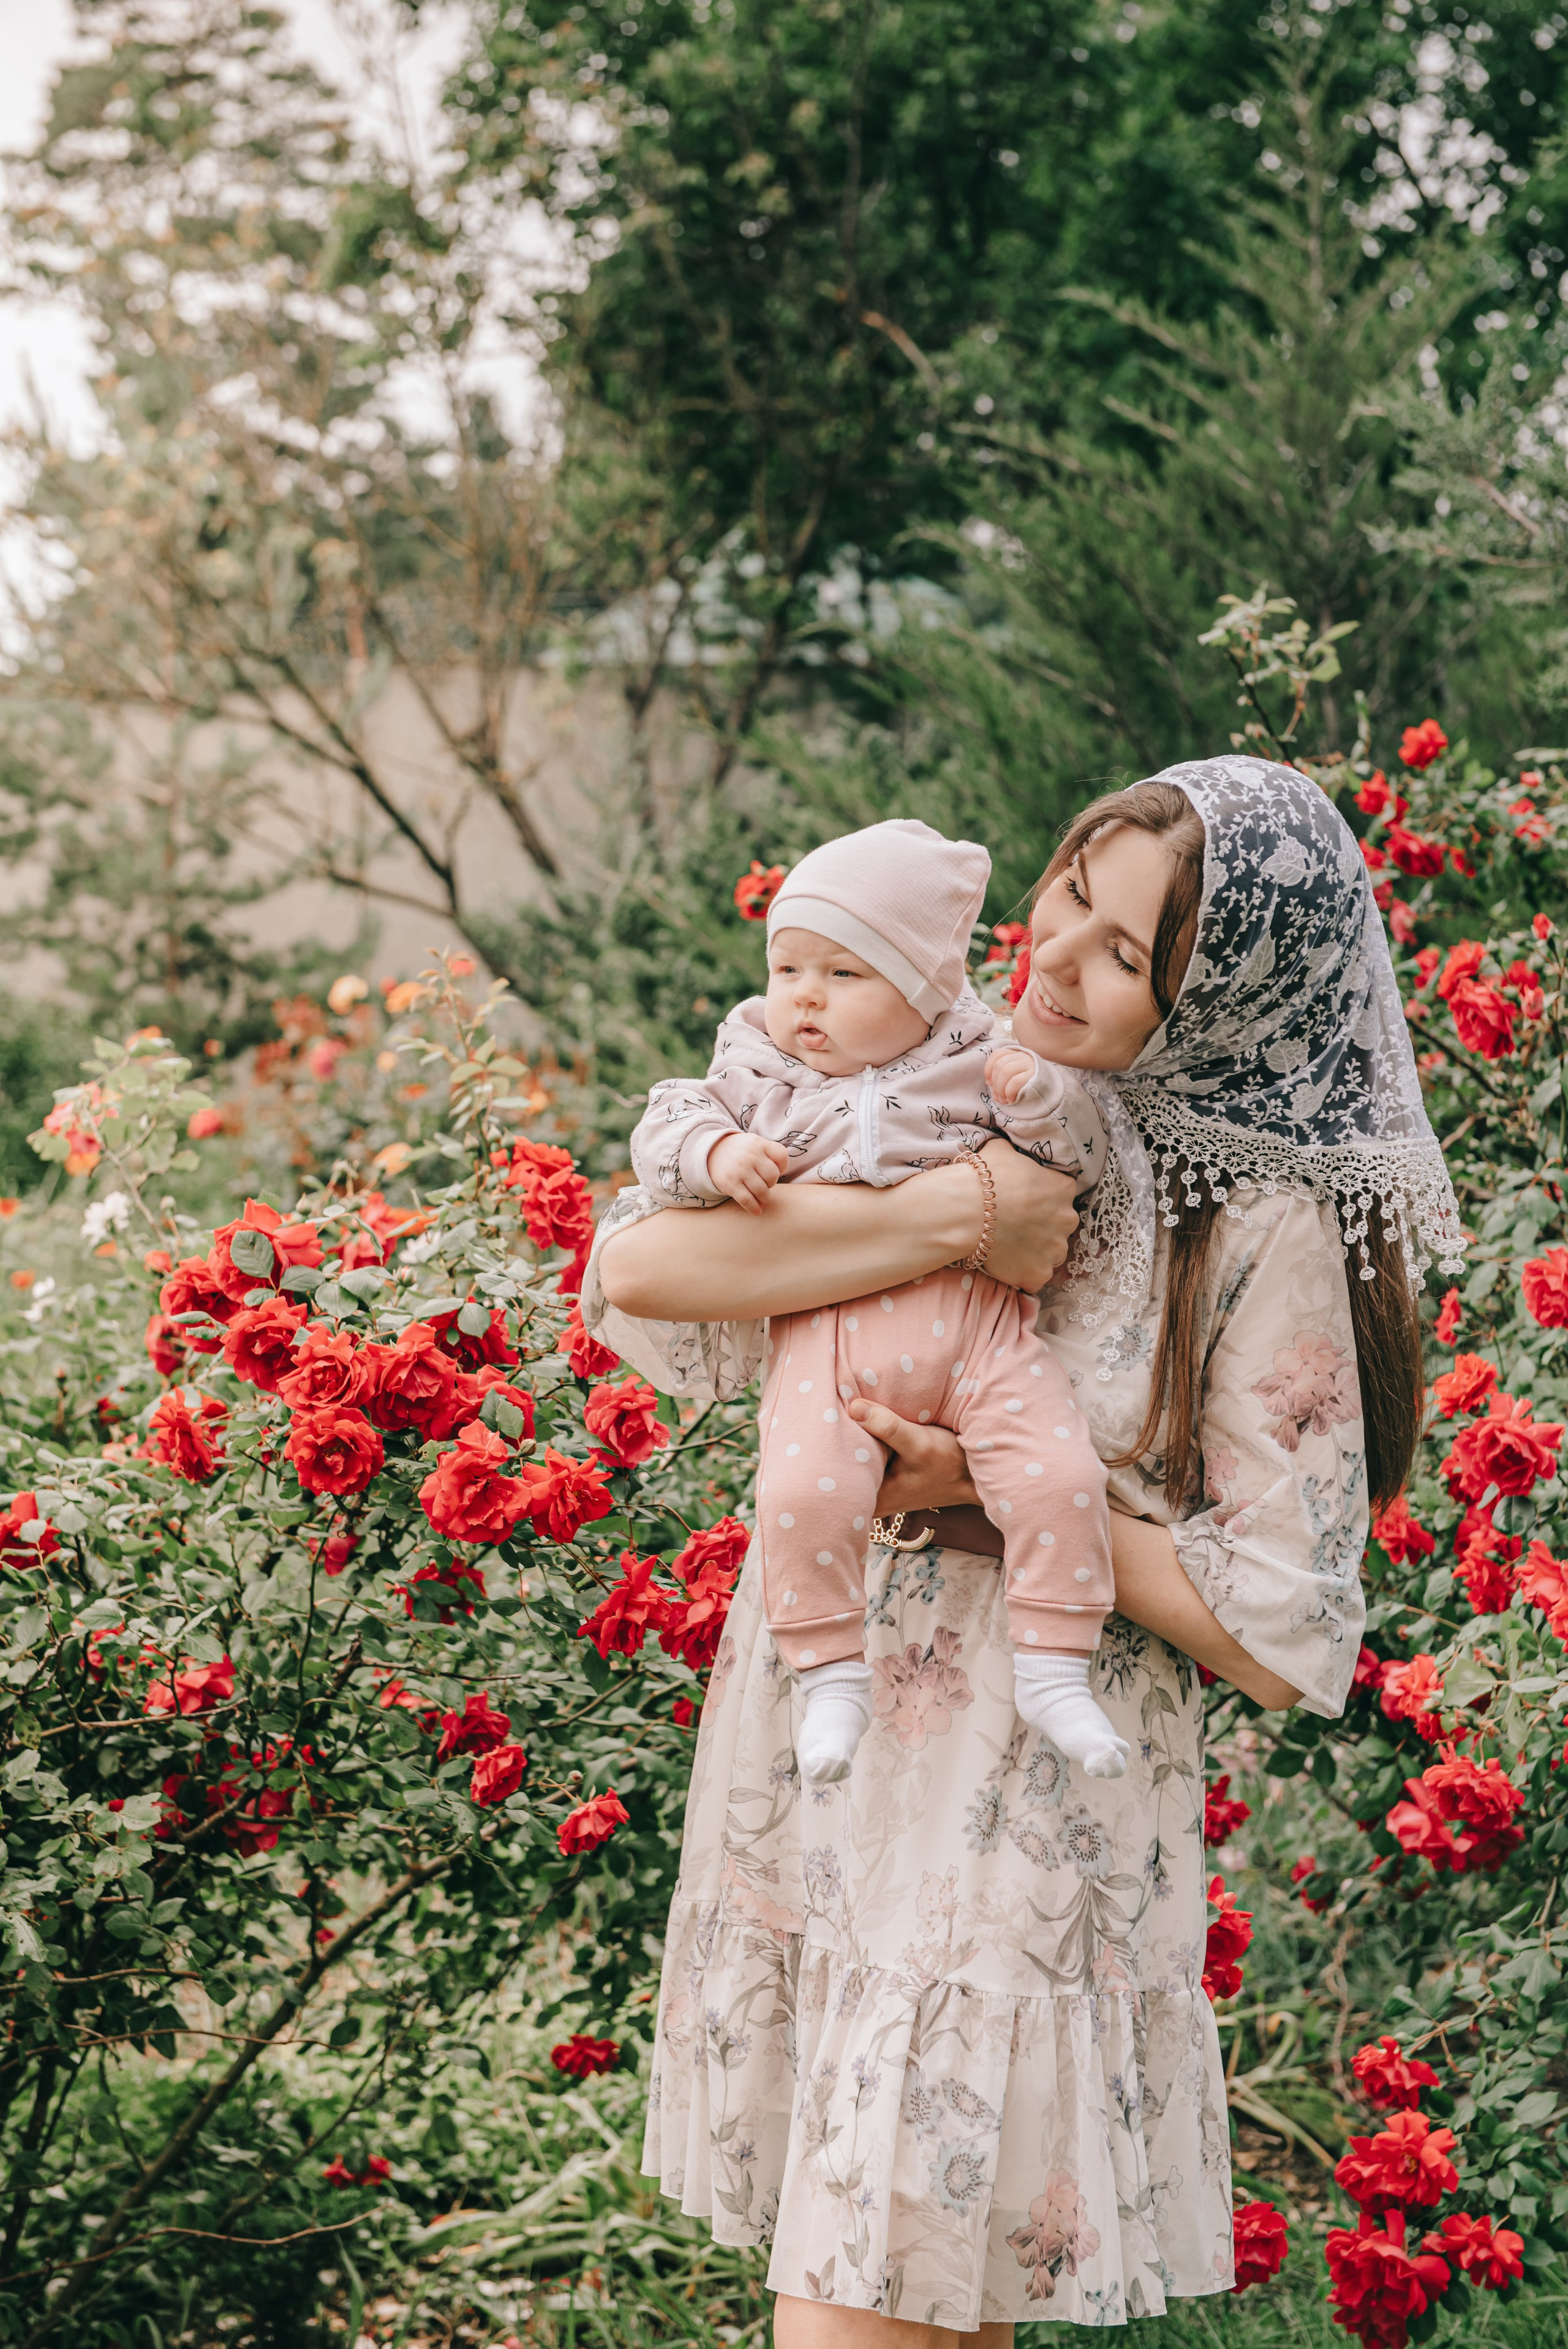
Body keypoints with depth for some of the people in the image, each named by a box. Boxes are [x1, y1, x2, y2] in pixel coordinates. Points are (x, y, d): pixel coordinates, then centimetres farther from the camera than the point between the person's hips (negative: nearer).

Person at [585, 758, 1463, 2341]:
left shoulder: (1264, 1230, -9)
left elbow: (1279, 1642, -8)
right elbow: (636, 1268, -10)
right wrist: (958, 1216, -16)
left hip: (1018, 1836, -5)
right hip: (805, 1772, 5)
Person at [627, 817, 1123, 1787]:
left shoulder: (976, 1067, 11)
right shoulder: (760, 1077, 15)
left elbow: (1085, 1156, 12)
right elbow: (665, 1130, 10)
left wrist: (1039, 1097, -7)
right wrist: (717, 1155, -11)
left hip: (978, 1317, 0)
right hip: (829, 1333, 0)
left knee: (1060, 1478, -17)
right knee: (805, 1493, -23)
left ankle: (1053, 1670, -4)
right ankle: (834, 1677, -7)